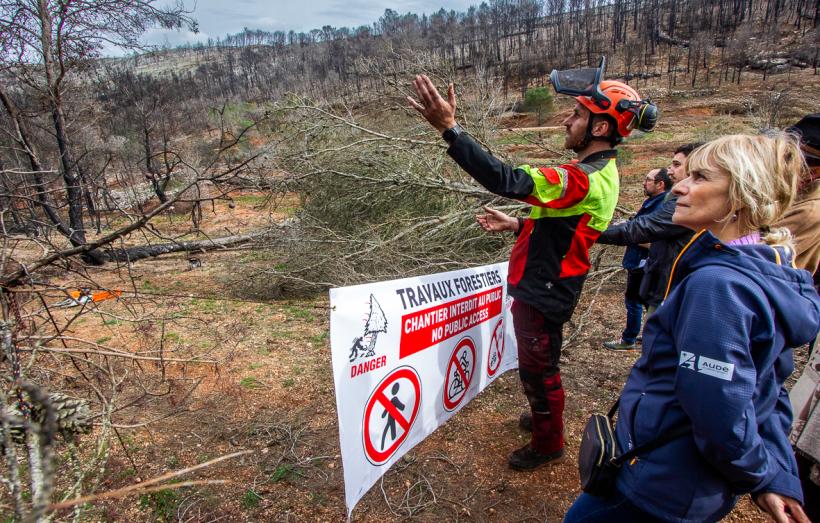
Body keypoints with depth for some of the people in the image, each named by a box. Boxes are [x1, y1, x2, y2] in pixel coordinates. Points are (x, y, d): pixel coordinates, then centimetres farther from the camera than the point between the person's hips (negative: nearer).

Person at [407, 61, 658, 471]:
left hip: (542, 294, -10)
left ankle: (548, 444, 32)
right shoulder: (599, 174, 7)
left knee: (538, 370, 10)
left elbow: (508, 180, -40)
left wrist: (449, 128, -43)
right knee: (537, 366, 28)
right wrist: (516, 225, 8)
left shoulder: (584, 179, -28)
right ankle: (546, 417, 51)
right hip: (544, 287, 10)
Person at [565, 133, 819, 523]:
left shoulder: (716, 285, -30)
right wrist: (779, 477, 6)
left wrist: (760, 475, -10)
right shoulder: (766, 270, 3)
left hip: (663, 488, -9)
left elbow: (721, 419, -29)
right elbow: (767, 386, 8)